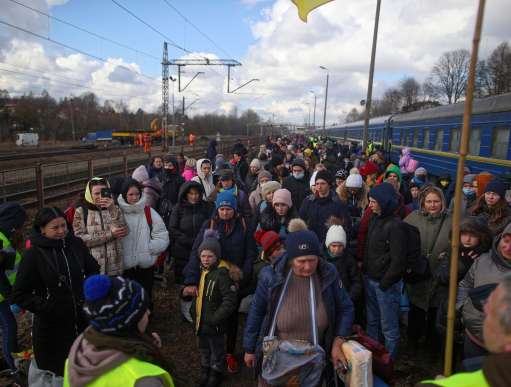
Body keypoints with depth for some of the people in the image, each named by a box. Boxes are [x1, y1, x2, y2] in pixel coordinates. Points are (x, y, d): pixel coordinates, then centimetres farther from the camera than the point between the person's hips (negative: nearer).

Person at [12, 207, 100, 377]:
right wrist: (45, 307, -15)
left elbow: (93, 269, 12)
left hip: (83, 319, 3)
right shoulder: (33, 254, -13)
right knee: (56, 374, 12)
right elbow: (19, 295, -8)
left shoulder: (76, 244, -3)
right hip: (52, 327, -3)